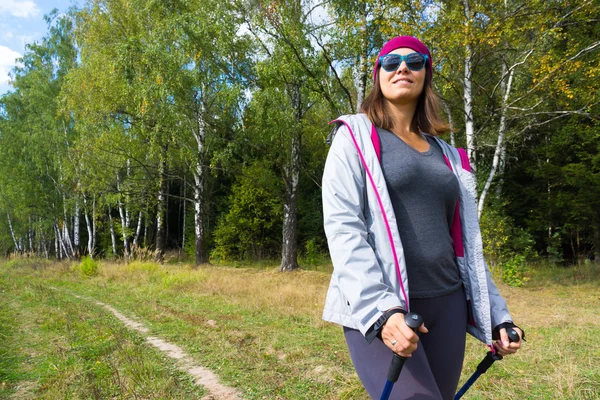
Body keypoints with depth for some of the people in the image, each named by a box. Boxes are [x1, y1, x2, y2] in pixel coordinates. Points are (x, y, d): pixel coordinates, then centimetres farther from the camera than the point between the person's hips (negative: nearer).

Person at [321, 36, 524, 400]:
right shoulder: (356, 136, 2)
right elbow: (342, 225, -11)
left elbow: (466, 242, 18)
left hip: (446, 305, 5)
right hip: (377, 309, -5)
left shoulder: (445, 154, 16)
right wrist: (379, 308, -22)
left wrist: (496, 314, 14)